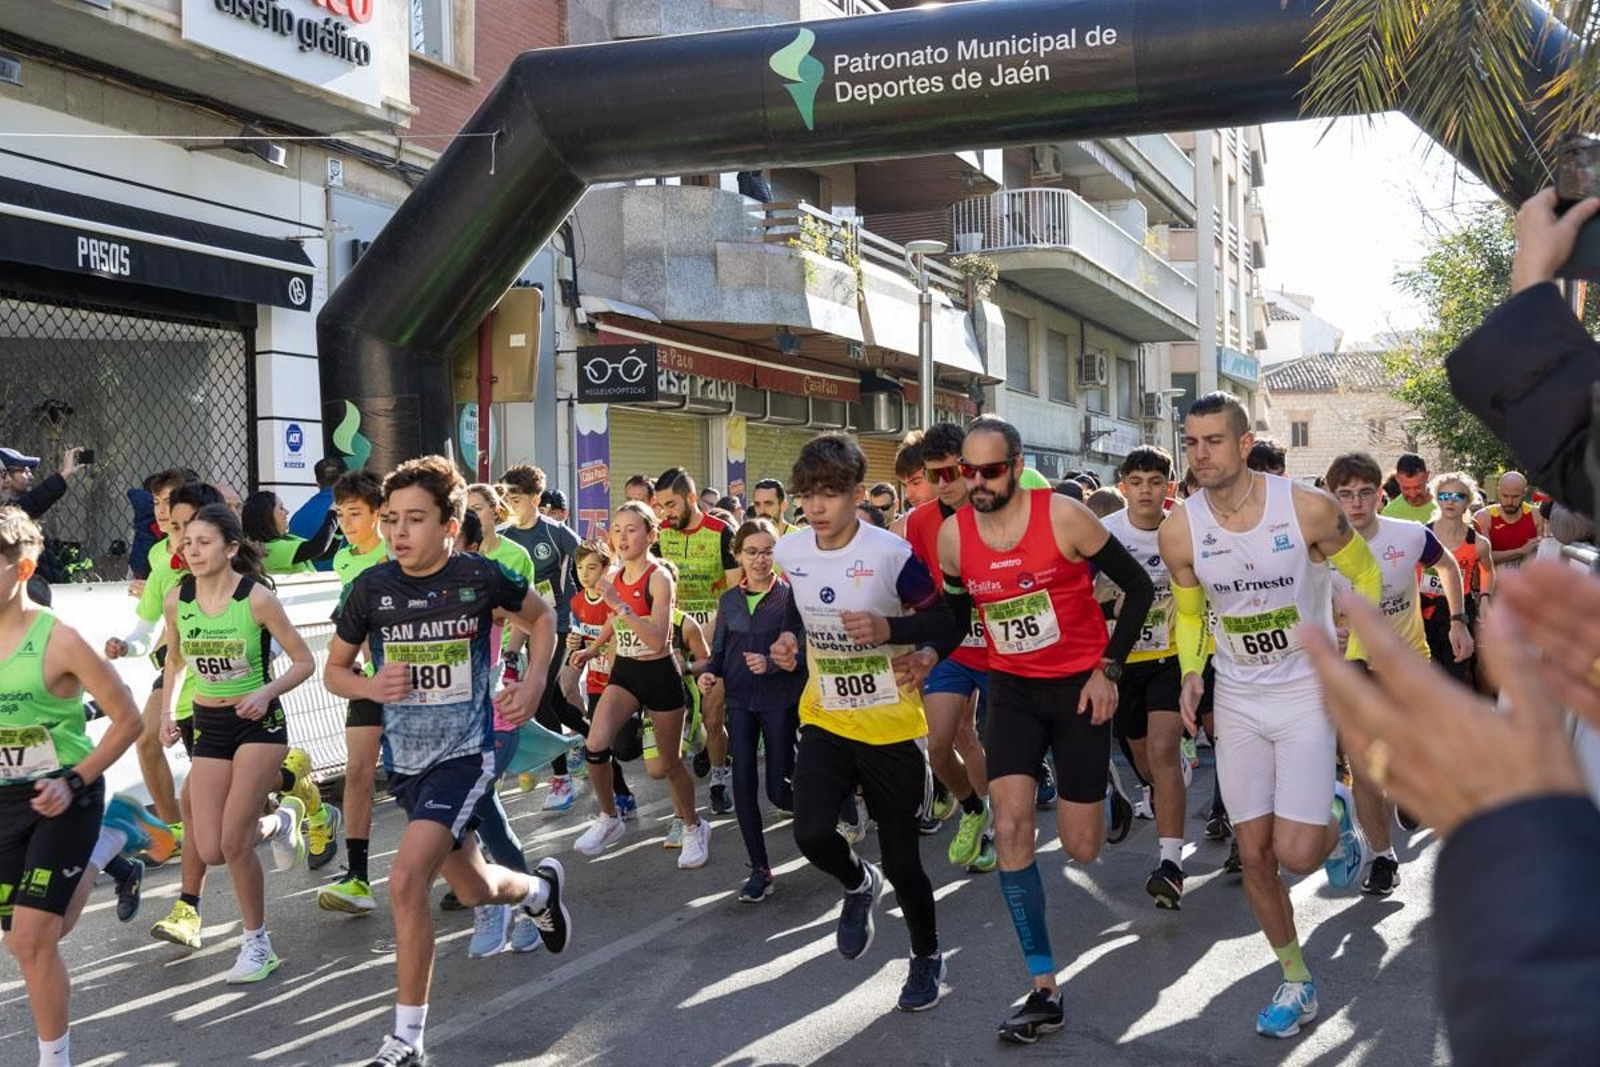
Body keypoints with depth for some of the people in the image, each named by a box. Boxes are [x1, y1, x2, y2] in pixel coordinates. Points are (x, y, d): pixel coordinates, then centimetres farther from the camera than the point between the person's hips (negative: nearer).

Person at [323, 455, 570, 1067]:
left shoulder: (480, 578, -12)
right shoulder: (371, 587, -7)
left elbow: (541, 619, 9)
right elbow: (334, 671, 6)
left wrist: (533, 684, -5)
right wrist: (370, 686, -15)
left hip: (464, 753, -4)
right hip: (405, 759, 4)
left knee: (406, 882, -21)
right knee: (472, 890, 18)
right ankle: (540, 887, 54)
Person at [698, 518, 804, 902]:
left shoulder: (790, 596, -6)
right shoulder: (729, 601, 7)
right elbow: (719, 650, 13)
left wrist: (771, 663, -24)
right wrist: (708, 673, -7)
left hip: (780, 700, -4)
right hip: (740, 701, 4)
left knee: (779, 790, -2)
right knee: (743, 783, -3)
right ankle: (759, 869, 8)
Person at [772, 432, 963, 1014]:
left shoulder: (892, 552, -18)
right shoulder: (789, 553, -3)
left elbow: (947, 627, -12)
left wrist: (889, 629, -27)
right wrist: (788, 643, -2)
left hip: (890, 724, -3)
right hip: (824, 718, 4)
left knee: (901, 856, 4)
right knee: (811, 834, -14)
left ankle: (927, 956, 32)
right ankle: (859, 885, 23)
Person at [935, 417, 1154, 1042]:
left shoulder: (1063, 516, -18)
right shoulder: (952, 534, -7)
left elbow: (1138, 587, -8)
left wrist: (1109, 669, -11)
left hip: (1079, 685, -3)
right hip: (1012, 689, 3)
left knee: (1080, 848, 2)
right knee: (1010, 828, -12)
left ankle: (1104, 784, 43)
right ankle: (1044, 991, -2)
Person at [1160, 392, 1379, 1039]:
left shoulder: (1309, 509, -17)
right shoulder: (1179, 530, -9)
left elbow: (1365, 574, 0)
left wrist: (1353, 659, -8)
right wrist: (1191, 672, -8)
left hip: (1308, 693, -3)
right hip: (1236, 699, 3)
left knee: (1296, 855, -12)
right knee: (1254, 854, 5)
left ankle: (1334, 817, 25)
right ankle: (1296, 979, 25)